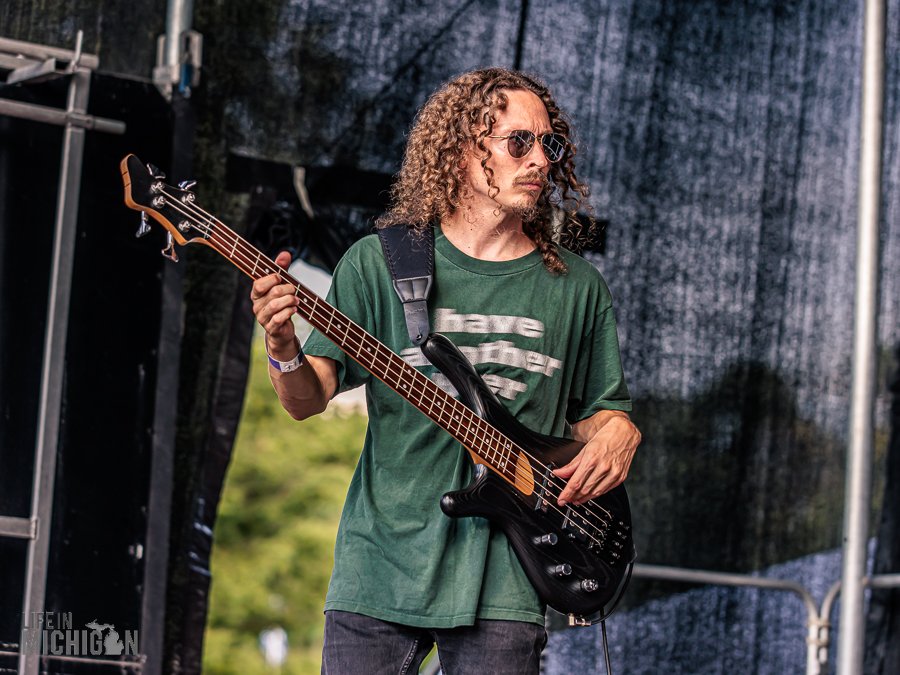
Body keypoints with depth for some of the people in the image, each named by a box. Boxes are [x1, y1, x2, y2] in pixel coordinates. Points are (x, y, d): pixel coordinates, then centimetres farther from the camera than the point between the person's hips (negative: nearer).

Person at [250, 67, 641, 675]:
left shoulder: (577, 288, 10)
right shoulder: (379, 263, 4)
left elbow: (603, 408, 20)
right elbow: (309, 400, 1)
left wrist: (616, 436, -3)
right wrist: (284, 351, -21)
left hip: (504, 579, 1)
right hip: (379, 568, -1)